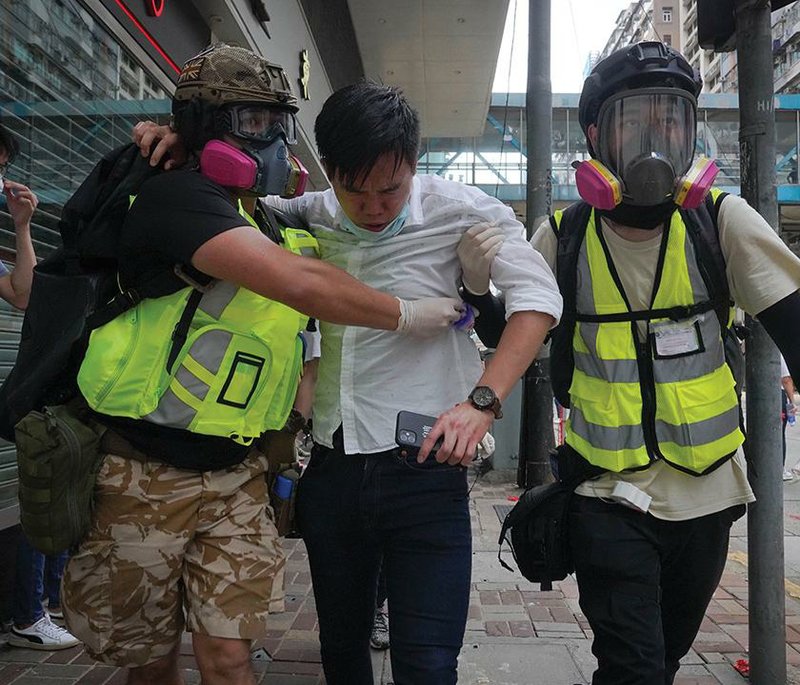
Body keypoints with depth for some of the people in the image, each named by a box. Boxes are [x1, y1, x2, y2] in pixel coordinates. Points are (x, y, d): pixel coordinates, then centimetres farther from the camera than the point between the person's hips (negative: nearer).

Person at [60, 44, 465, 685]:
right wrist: (408, 315, -19)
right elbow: (299, 284, -30)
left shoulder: (283, 232, 9)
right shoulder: (177, 196, -17)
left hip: (235, 477, 5)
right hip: (143, 476, -5)